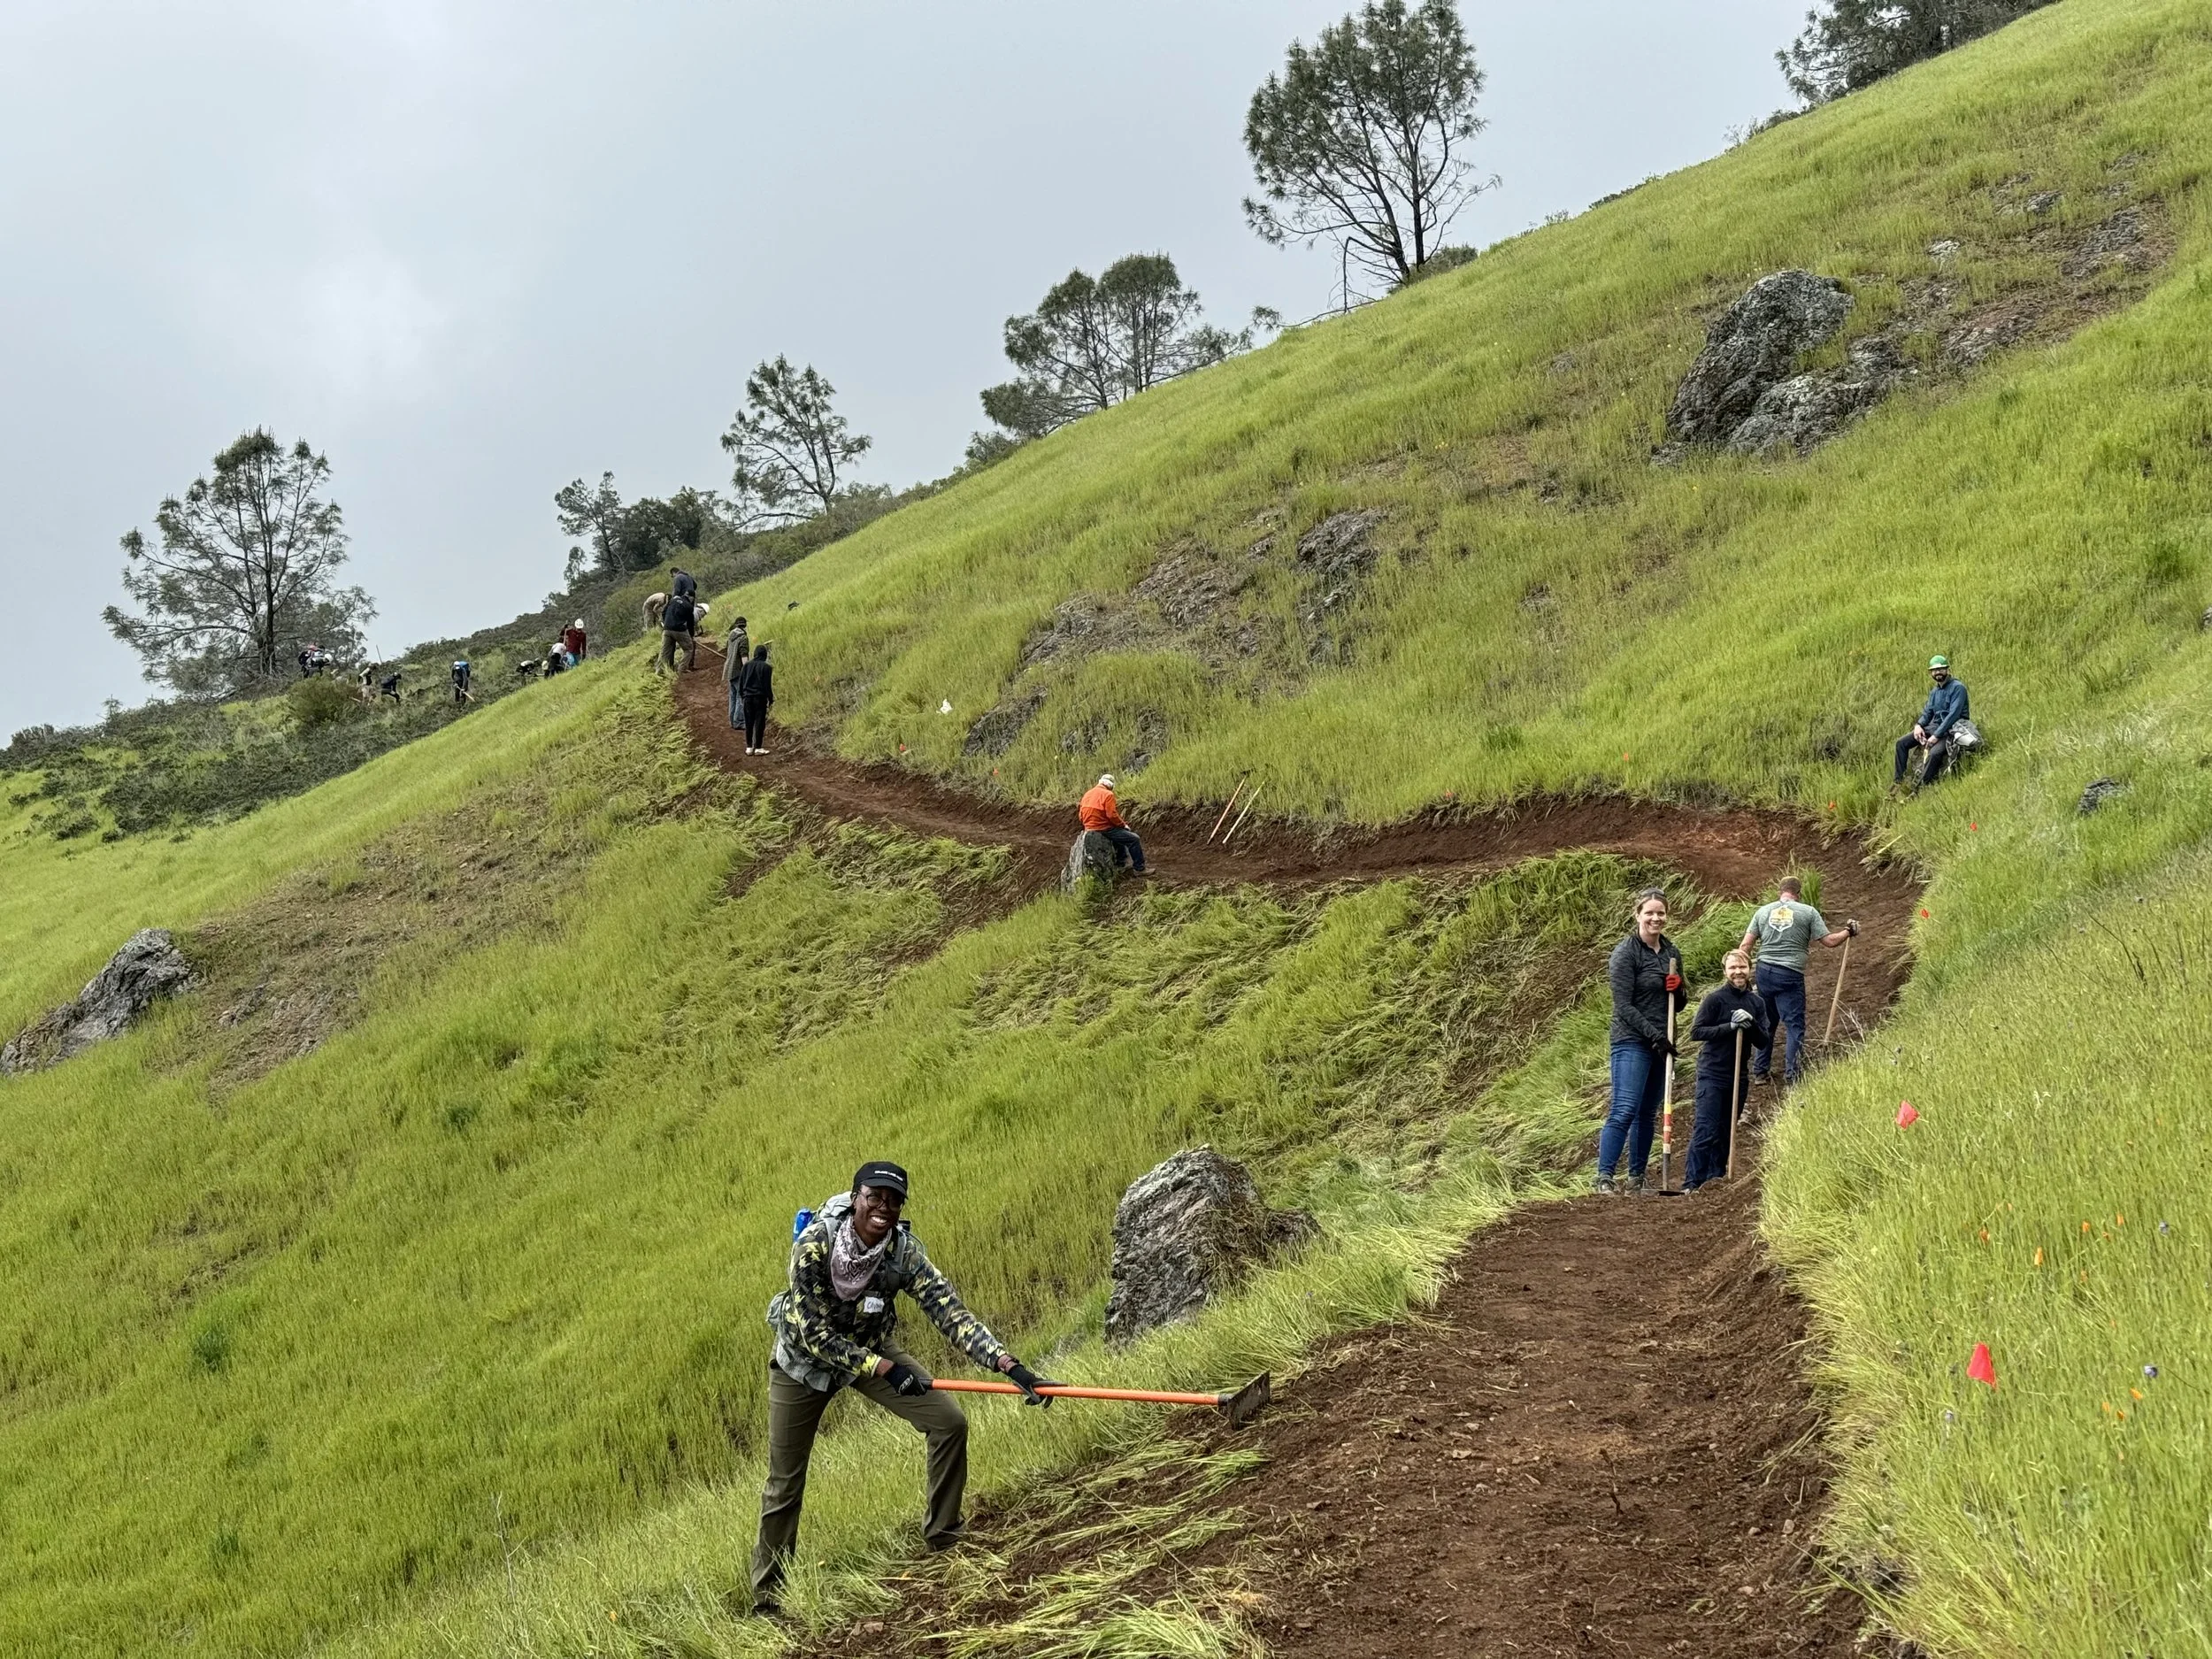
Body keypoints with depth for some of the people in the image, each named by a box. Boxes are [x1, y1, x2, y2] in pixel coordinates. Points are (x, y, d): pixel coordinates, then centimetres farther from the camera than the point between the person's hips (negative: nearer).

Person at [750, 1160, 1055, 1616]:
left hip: (871, 1349, 3)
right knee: (784, 1482, 2)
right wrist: (884, 1369, -33)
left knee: (950, 1422, -11)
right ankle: (767, 1594, 18)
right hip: (804, 1360, -3)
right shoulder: (815, 1243, -31)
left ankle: (943, 1542, 5)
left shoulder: (904, 1252, -22)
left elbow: (951, 1313, -28)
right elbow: (812, 1331, -29)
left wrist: (1010, 1366, -40)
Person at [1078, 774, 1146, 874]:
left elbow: (1081, 815, 12)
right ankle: (1140, 869, -4)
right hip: (1104, 830, -9)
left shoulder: (1087, 794, 10)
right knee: (1134, 839, -5)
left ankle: (1121, 861, 39)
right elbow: (1112, 815, -21)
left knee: (1120, 833, 35)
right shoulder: (1107, 794, -14)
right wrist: (1124, 825, -5)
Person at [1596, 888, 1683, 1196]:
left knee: (1647, 1114, 10)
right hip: (1632, 1042, -7)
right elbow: (1624, 1006, -14)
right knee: (1624, 1110, -15)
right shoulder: (1626, 953, -9)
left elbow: (1678, 1005, 19)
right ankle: (1604, 1177, -16)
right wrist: (1654, 1035, -18)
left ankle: (1636, 1178, 15)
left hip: (1661, 1043, 7)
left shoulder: (1672, 953, 12)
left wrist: (1677, 988, -3)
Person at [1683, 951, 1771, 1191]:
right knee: (1706, 1130, -11)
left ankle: (1716, 1178, 20)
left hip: (1739, 1075, 5)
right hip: (1712, 1074, -5)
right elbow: (1696, 1031, -12)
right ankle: (1691, 1183, -10)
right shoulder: (1715, 998, -9)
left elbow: (1764, 1041, 5)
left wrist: (1751, 1025, -15)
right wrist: (1730, 1027, -20)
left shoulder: (1756, 1002, 6)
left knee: (1725, 1131, 11)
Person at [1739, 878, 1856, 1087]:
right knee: (1795, 1025, 3)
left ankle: (1759, 1072, 24)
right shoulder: (1808, 912, -1)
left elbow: (1745, 945, 4)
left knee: (1765, 1024, 18)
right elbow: (1830, 941, 0)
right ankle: (1791, 1075, 2)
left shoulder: (1763, 911, 9)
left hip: (1764, 971, 5)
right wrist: (1848, 931, 18)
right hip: (1790, 975, -5)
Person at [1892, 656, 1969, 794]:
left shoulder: (1957, 688, -11)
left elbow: (1953, 714, -20)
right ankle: (1898, 783, -3)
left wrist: (1936, 736, -24)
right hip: (1933, 727, 8)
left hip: (1950, 730, -8)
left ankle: (1919, 789, -29)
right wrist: (1918, 725, -6)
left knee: (1935, 753, -35)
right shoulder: (1934, 691, 15)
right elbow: (1927, 712, 18)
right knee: (1901, 743, -4)